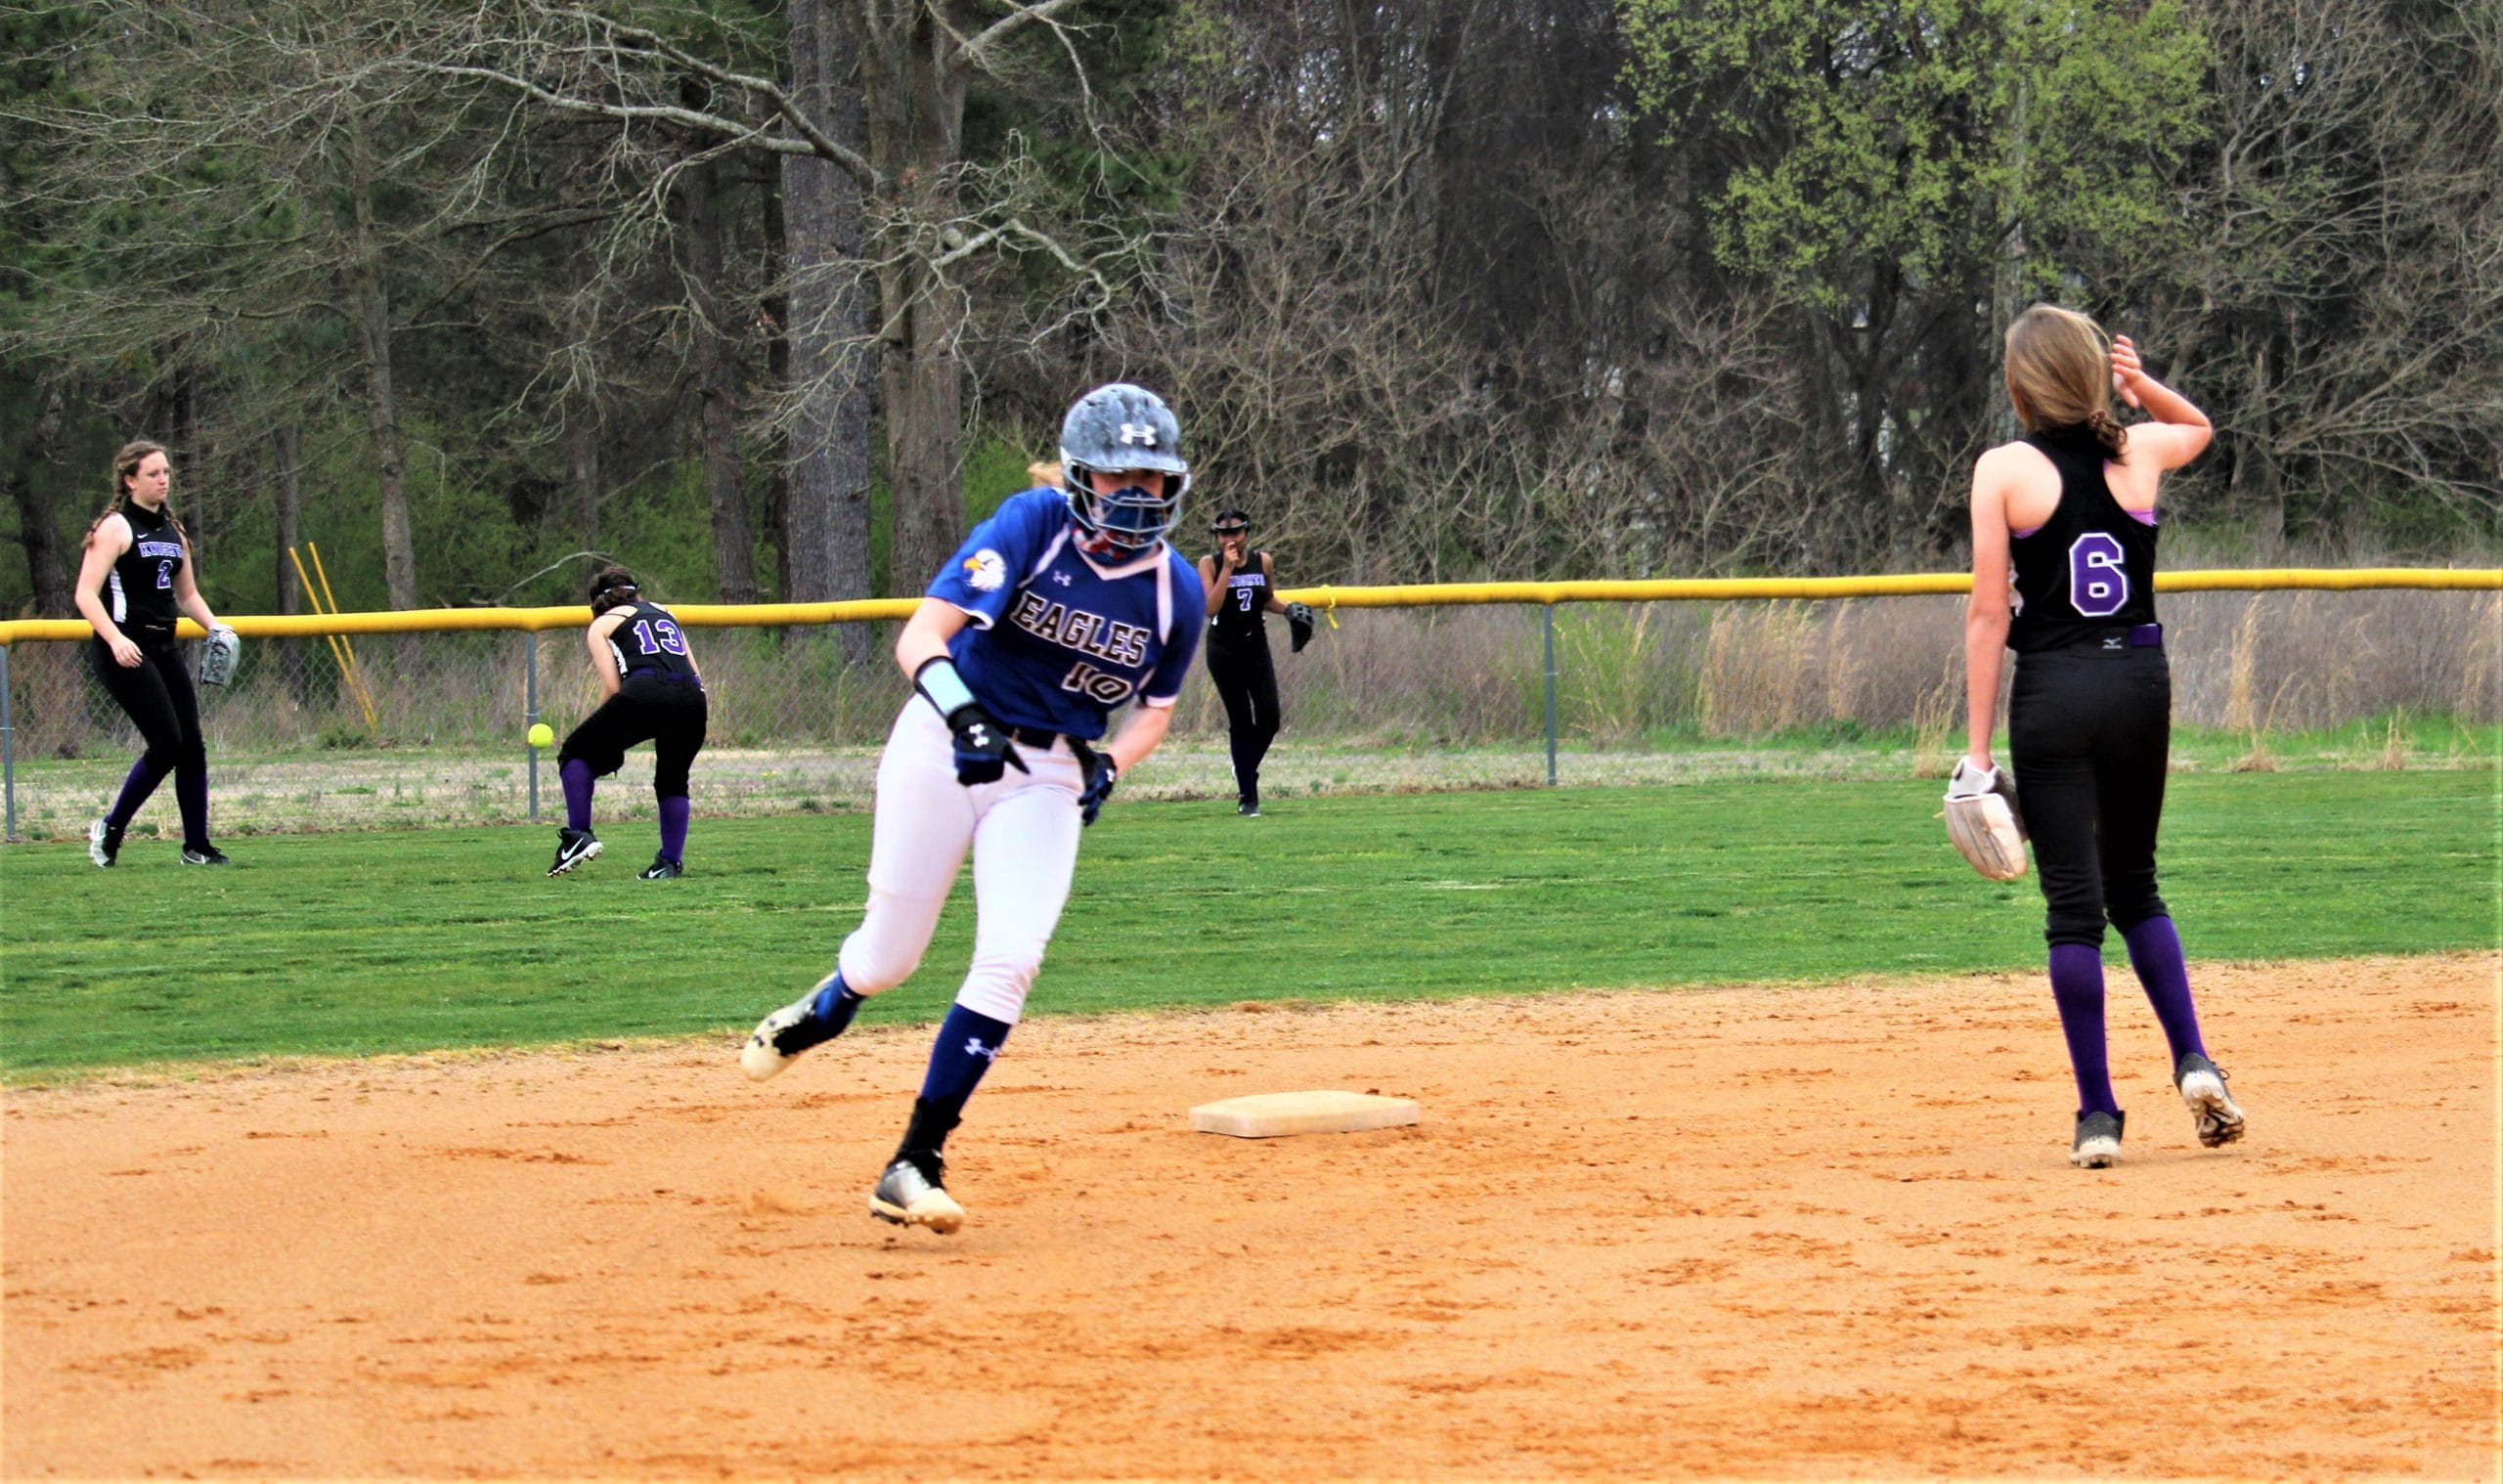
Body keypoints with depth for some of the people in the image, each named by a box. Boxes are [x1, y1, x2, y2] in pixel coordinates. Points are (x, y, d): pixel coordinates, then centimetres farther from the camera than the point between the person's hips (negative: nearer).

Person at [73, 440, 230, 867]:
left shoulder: (172, 531, 16)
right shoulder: (116, 528, -7)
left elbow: (187, 594, 27)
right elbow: (85, 595, -14)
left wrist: (214, 627, 8)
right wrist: (116, 640, -28)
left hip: (164, 648, 8)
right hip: (123, 651, -8)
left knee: (192, 746, 1)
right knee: (167, 744, -13)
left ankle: (197, 846, 8)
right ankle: (110, 829, 1)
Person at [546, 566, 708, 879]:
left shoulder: (601, 625, 19)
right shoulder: (663, 612, 32)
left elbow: (612, 687, 7)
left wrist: (606, 738, 19)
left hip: (645, 693, -4)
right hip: (692, 698, 4)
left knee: (576, 752, 15)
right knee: (673, 780, 23)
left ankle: (579, 835, 2)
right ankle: (671, 861, 12)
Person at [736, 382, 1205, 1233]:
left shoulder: (1175, 590, -4)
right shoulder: (1033, 526, -16)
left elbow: (1156, 708, 12)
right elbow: (921, 636, -23)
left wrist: (1110, 766, -9)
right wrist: (962, 712, -41)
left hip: (1047, 776, 2)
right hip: (943, 746, -2)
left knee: (1010, 961, -16)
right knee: (887, 959, 6)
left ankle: (914, 1167, -8)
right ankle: (822, 1014, 45)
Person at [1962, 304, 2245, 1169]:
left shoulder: (2004, 471, -5)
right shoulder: (2141, 451, 5)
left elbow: (1988, 612, -7)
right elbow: (2199, 427, 32)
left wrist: (1977, 748, -5)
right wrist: (2144, 386, 11)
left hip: (2053, 692, -3)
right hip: (2141, 680, 3)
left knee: (2074, 904, 0)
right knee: (2134, 885, 21)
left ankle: (2098, 1115, -2)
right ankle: (2193, 1061, 6)